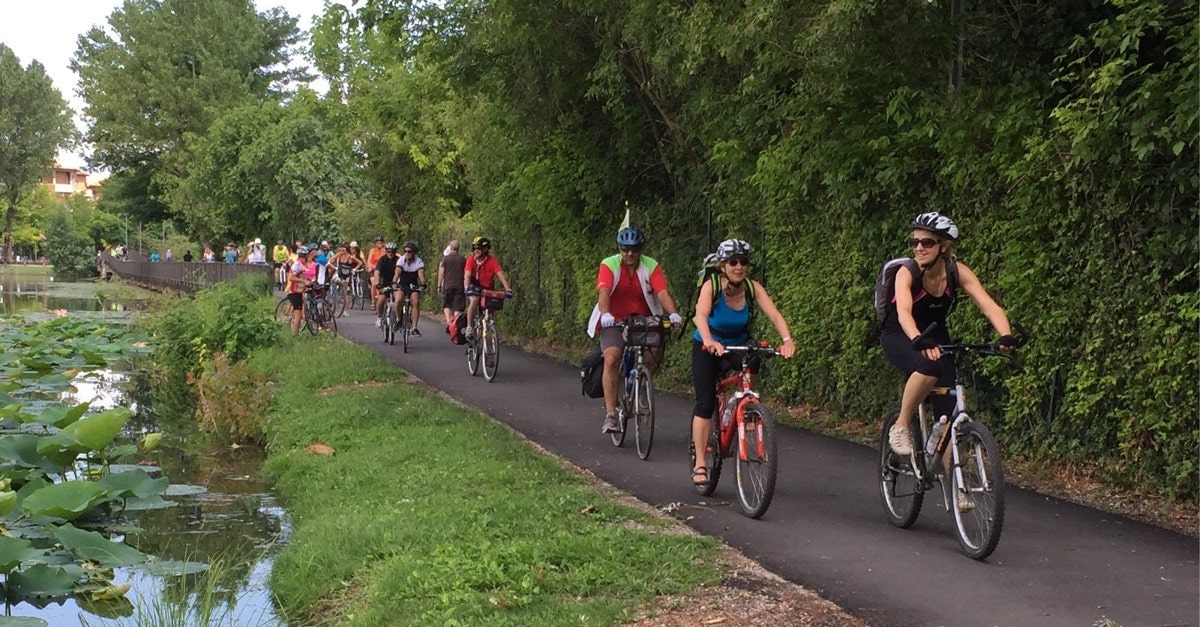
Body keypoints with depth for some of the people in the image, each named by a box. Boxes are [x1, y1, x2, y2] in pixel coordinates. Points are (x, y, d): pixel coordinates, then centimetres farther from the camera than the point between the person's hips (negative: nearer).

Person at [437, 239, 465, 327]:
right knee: (457, 307, 3)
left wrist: (439, 286, 4)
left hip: (448, 285, -1)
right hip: (459, 286, 1)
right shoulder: (463, 259, 4)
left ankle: (448, 322, -10)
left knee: (446, 305, 11)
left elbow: (441, 273, -2)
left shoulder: (445, 259, -1)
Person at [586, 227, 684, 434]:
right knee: (612, 358, -24)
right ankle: (610, 413, -21)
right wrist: (605, 314, -45)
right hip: (614, 321, -2)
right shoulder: (609, 265, -9)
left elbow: (663, 292, -19)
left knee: (656, 349, -23)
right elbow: (603, 292, -25)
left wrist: (673, 313, -38)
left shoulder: (651, 267, -5)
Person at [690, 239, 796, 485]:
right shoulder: (711, 286, -25)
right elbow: (700, 315, -42)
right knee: (705, 403, -12)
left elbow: (775, 315, -29)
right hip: (708, 347, -3)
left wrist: (787, 340, -48)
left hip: (739, 347, 3)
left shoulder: (753, 288, -18)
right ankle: (700, 464, -7)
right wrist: (709, 341, -61)